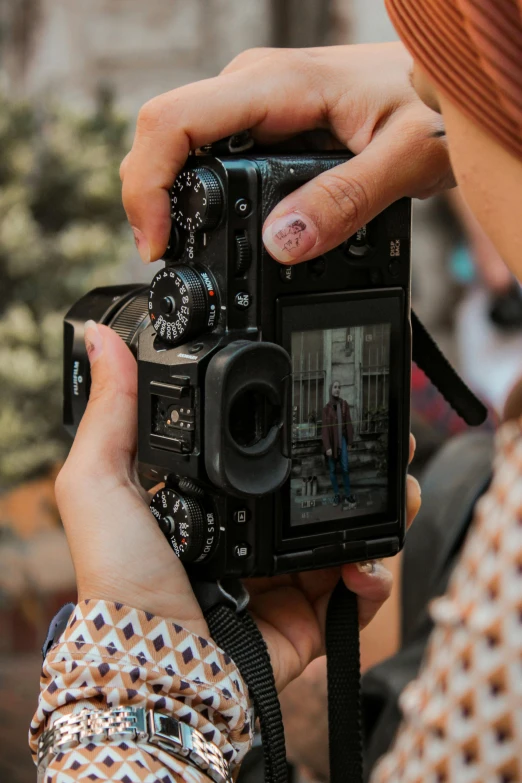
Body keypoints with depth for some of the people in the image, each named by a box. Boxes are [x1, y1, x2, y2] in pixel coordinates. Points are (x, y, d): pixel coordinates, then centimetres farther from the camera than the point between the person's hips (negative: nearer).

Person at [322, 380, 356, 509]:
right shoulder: (326, 408, -6)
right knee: (332, 469, 6)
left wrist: (349, 441, 3)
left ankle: (348, 495, -3)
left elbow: (348, 423, 3)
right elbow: (325, 428, -9)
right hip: (331, 440, -1)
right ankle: (336, 495, 16)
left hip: (342, 439, 1)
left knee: (345, 468, -7)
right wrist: (327, 447, -14)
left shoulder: (344, 404, -1)